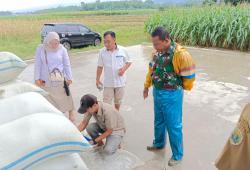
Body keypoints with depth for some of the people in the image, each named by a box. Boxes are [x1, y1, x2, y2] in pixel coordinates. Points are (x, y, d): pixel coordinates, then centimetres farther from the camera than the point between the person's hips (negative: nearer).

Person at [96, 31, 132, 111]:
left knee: (118, 101, 19)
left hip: (120, 81, 1)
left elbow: (128, 62, 3)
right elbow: (100, 67, 0)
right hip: (108, 83, -1)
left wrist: (124, 68, -17)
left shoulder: (123, 50, -9)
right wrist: (97, 79, 2)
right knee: (106, 103, 2)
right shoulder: (102, 52, -8)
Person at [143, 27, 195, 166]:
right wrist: (147, 86, 17)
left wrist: (178, 88, 2)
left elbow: (189, 75, -14)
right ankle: (159, 143, 47)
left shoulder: (179, 53, -23)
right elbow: (152, 70, 14)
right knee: (159, 121, 23)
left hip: (171, 95, -7)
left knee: (173, 126, 6)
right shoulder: (157, 52, 0)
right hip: (157, 93, 7)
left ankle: (177, 155, 26)